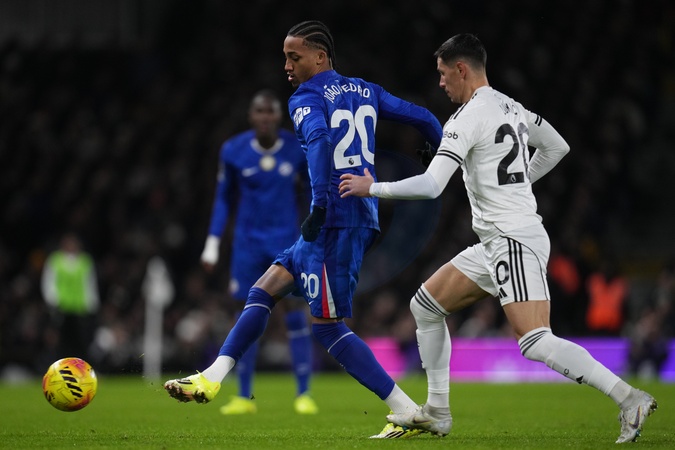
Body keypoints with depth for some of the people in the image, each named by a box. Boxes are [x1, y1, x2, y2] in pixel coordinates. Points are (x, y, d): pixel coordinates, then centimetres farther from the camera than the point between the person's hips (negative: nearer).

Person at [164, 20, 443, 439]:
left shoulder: (307, 98, -6)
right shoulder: (366, 91, 16)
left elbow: (320, 138, -27)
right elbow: (422, 118, 19)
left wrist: (320, 206, -28)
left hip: (336, 221, -9)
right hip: (363, 216, 9)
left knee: (329, 326, -4)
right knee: (264, 290, 13)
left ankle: (409, 414, -5)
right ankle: (212, 379, 12)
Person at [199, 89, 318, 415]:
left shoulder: (298, 149, -6)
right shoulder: (233, 151, -5)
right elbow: (224, 198, 7)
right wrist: (212, 244, 4)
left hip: (288, 241, -1)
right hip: (249, 242, 1)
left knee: (296, 314, -7)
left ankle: (303, 394, 0)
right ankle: (244, 397, 8)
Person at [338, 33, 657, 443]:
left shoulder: (468, 117, -13)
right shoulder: (511, 107, 14)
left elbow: (431, 186, -21)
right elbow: (557, 147, 27)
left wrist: (372, 188, -9)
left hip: (515, 241, -10)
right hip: (496, 243, 10)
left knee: (537, 343, -19)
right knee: (426, 306, 14)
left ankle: (630, 399, -20)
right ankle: (437, 413, 18)